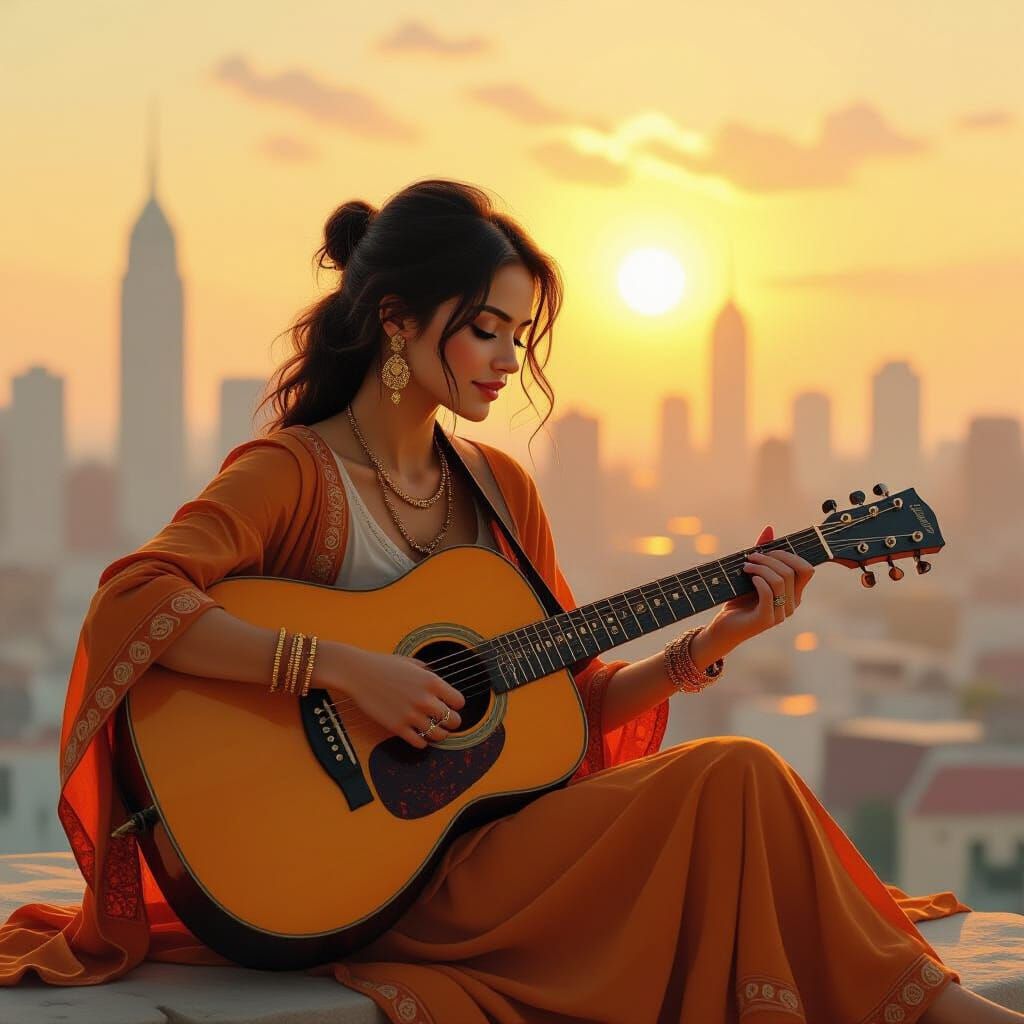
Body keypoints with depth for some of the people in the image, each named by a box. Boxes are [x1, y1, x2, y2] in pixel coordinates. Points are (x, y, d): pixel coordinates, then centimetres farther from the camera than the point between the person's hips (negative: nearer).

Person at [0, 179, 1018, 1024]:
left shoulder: (500, 488, 13)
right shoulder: (292, 473, -8)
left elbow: (573, 694, 16)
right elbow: (128, 603, -24)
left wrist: (709, 643, 1)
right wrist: (344, 668, -27)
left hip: (500, 826, 6)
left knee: (734, 782, -23)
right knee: (735, 778, -22)